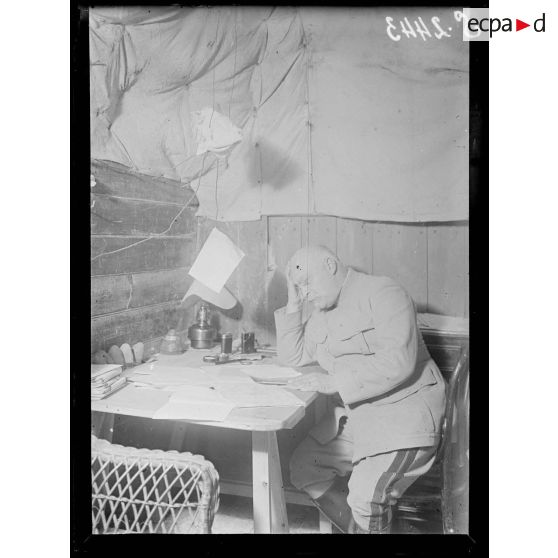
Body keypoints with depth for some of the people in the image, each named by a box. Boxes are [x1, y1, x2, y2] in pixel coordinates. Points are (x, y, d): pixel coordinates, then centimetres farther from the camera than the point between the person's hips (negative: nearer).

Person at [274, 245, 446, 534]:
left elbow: (398, 361, -25)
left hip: (404, 410, -8)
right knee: (304, 468, 7)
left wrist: (332, 382, -25)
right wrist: (293, 303, 1)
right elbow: (291, 356, 12)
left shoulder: (382, 293, -14)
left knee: (366, 493, -24)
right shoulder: (323, 314, 11)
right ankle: (359, 527, 22)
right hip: (354, 413, 9)